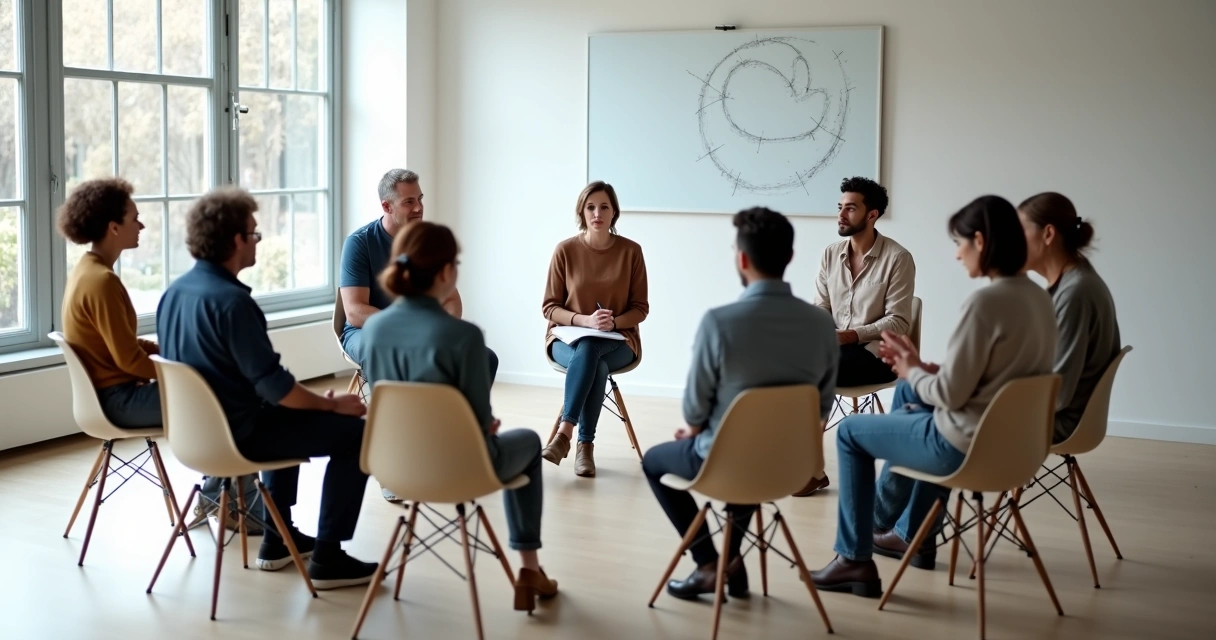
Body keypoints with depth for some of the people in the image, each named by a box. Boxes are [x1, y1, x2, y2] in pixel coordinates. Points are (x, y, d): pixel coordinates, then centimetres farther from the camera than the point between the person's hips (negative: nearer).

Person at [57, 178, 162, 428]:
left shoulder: (86, 270, 8)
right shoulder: (102, 280, -21)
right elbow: (129, 359, -21)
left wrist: (163, 349, 6)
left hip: (104, 391, 10)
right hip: (117, 398, -10)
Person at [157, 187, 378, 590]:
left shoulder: (175, 291, 4)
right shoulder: (231, 301, -24)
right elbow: (273, 386, -25)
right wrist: (332, 404, -9)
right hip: (235, 435, -9)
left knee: (290, 416, 34)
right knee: (355, 432, -2)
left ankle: (278, 540, 35)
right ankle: (327, 558, 2)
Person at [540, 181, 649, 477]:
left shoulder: (631, 251, -3)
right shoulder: (565, 250, -4)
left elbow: (640, 308, 1)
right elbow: (549, 307, -2)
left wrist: (613, 322, -19)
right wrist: (585, 320, -19)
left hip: (617, 341, 0)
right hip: (568, 337, 0)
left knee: (589, 350, -36)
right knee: (594, 364, -35)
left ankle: (564, 433, -33)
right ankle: (586, 445, -30)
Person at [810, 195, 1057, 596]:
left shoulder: (986, 301, -24)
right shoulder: (1037, 297, 4)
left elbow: (949, 395, -21)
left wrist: (911, 371, -1)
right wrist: (923, 369, 7)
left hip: (966, 446, -9)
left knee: (850, 432, 11)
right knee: (908, 394, 33)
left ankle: (854, 559, 17)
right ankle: (909, 532, 39)